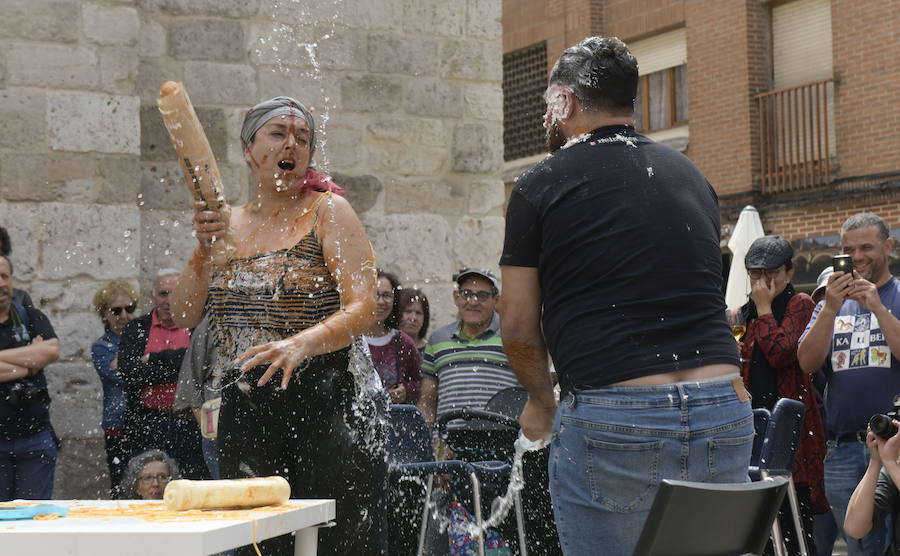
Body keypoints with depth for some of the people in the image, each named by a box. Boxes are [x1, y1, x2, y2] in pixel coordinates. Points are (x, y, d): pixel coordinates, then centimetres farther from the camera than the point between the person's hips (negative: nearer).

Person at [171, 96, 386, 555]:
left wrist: (301, 344, -30)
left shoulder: (327, 211, -1)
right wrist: (204, 248, -6)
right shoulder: (228, 224, 13)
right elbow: (185, 315, 9)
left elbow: (362, 309, -12)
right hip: (245, 410, 4)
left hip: (327, 405, -4)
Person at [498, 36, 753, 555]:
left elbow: (519, 327, 0)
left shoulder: (541, 186, 0)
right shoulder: (692, 176, 16)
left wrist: (542, 402, 20)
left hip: (615, 418, -5)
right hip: (727, 413, 5)